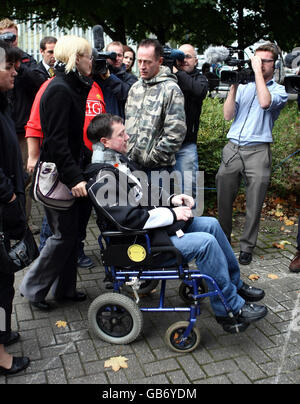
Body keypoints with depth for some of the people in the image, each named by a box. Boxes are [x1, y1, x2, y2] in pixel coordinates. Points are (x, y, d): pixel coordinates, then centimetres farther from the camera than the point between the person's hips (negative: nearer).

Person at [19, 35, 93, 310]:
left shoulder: (72, 87, 14)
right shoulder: (59, 90, -16)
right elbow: (57, 140, -23)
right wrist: (74, 178, -26)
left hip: (69, 172, 9)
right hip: (57, 174, -9)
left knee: (71, 231, 14)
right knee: (63, 234, -1)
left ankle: (65, 288, 27)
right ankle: (33, 287, 16)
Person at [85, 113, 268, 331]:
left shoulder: (119, 161, 11)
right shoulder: (104, 177, -22)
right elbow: (129, 218, -28)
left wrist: (172, 199, 4)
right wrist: (172, 214, -20)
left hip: (156, 223, 11)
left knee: (211, 224, 7)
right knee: (205, 242, -22)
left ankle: (236, 284, 22)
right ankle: (231, 308, -6)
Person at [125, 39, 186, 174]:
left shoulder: (171, 89, -10)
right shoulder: (135, 87, 13)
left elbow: (176, 134, -16)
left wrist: (151, 158, -15)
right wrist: (128, 154, 9)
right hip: (132, 163, 6)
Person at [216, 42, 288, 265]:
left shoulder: (279, 90, 7)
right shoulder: (244, 86, 16)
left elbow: (265, 102, -16)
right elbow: (228, 115, 5)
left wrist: (258, 71, -8)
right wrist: (234, 86, -2)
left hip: (257, 151, -3)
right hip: (232, 148, 3)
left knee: (254, 205, 1)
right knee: (223, 200, 7)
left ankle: (247, 247, 15)